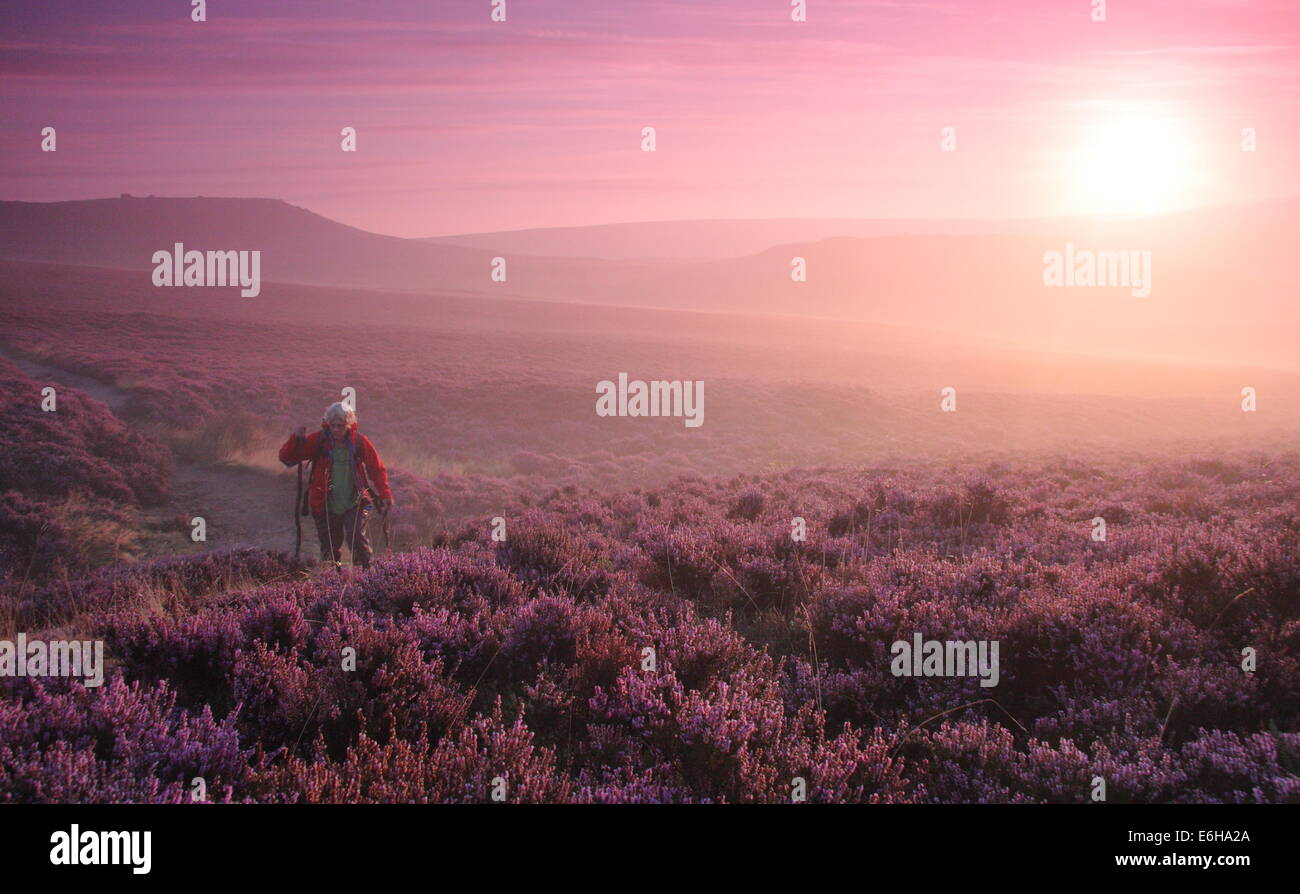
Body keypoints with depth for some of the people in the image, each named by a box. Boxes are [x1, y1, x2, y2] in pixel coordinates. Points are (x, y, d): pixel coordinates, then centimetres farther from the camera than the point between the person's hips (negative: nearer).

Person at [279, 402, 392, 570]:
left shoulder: (359, 441, -3)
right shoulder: (318, 440, -4)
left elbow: (377, 469, 5)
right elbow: (286, 458, -5)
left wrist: (385, 494, -6)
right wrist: (296, 439, -24)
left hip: (354, 504, -1)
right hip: (325, 506, 1)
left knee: (357, 537, -22)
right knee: (330, 548, 6)